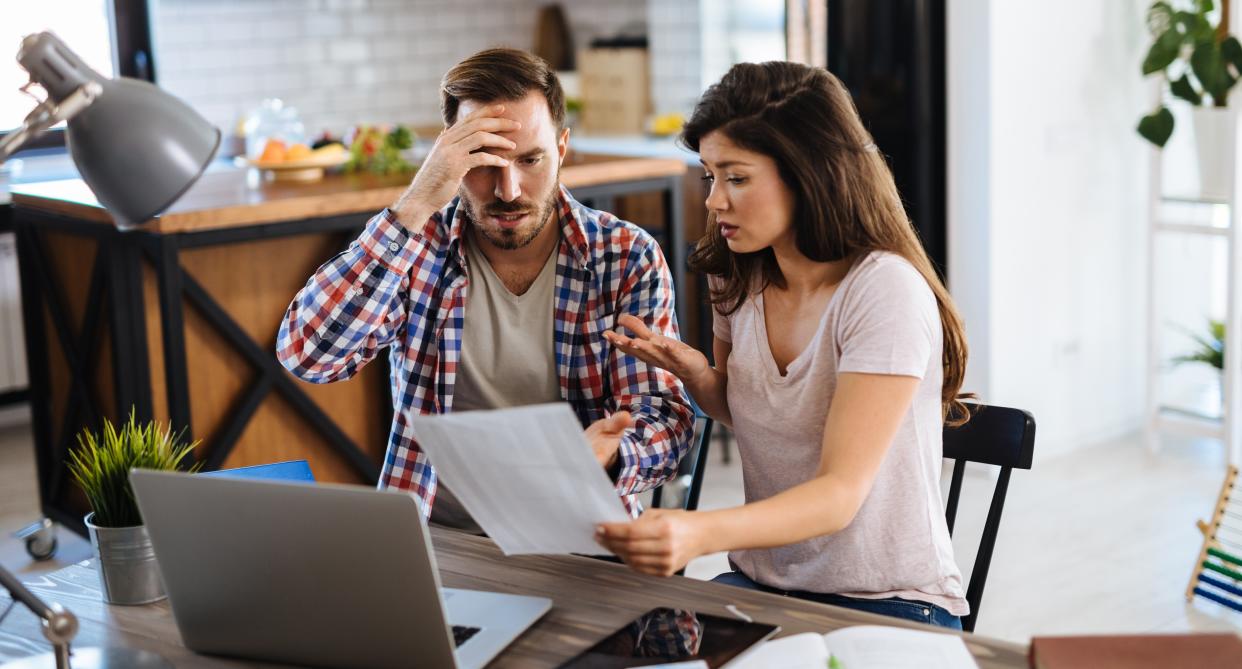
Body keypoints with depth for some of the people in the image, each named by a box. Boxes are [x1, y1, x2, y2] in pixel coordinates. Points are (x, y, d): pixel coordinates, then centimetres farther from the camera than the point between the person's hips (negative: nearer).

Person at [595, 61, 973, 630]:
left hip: (888, 604, -6)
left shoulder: (886, 292, -19)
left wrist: (700, 533, -43)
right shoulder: (740, 279, 3)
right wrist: (693, 370, -4)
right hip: (763, 582, 6)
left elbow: (841, 493, -25)